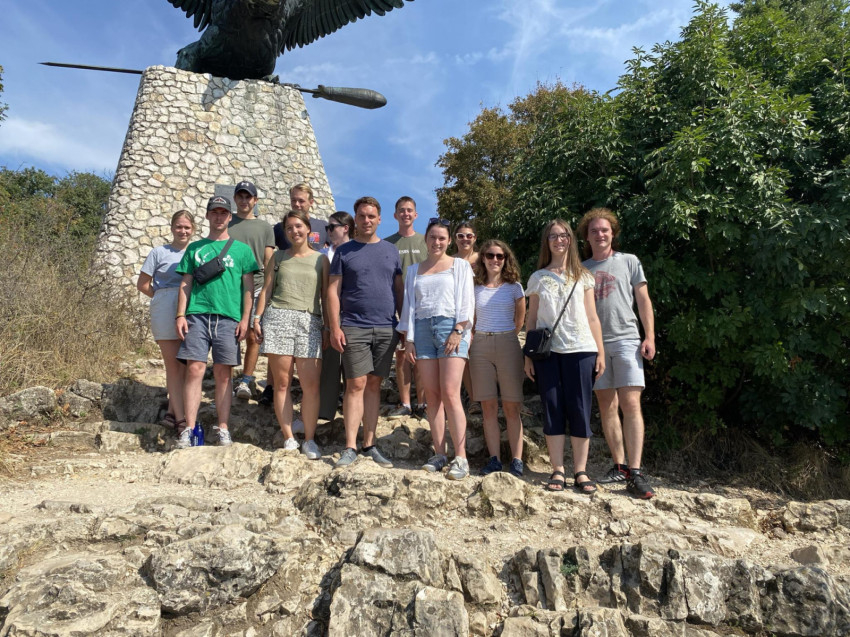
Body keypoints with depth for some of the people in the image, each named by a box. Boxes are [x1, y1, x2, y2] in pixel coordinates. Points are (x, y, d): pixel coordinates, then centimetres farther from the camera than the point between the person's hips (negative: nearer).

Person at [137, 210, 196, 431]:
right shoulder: (159, 252, 5)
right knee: (173, 364, -2)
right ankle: (180, 418, -1)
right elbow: (142, 284, 6)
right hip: (165, 311, -3)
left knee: (184, 365, 6)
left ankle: (172, 412, 18)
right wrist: (163, 296, 2)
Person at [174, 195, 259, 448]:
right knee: (194, 369, -6)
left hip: (228, 317, -1)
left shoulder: (241, 249, 12)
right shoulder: (194, 248, 16)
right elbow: (185, 284, 14)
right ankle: (189, 428, -1)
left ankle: (223, 428, 10)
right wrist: (181, 315, 2)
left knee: (223, 373, 2)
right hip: (197, 314, 1)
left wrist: (245, 319, -2)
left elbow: (248, 287, 8)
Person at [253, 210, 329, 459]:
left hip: (310, 321, -1)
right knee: (281, 382, 0)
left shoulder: (321, 259, 12)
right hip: (278, 317, 1)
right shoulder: (278, 257, 16)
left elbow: (326, 295, 10)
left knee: (311, 384, -7)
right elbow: (266, 290, 14)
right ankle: (288, 438, 9)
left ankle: (310, 440, 4)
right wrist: (257, 318, 4)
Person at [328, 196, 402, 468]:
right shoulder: (344, 251, 5)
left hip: (386, 328, 3)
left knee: (374, 384, 8)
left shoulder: (390, 250, 12)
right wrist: (335, 327, -9)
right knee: (356, 385, -4)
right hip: (354, 328, -3)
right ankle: (350, 447, 2)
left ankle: (369, 444, 16)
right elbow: (333, 291, 0)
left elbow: (399, 290, 13)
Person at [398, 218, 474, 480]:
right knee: (431, 396, 2)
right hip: (422, 329, 4)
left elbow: (466, 301, 1)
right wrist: (408, 339, 5)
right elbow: (409, 305, 14)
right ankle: (439, 454, 8)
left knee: (450, 394, -12)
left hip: (451, 328, -4)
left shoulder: (460, 266, 10)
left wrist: (458, 331, -11)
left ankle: (461, 458, -10)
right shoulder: (414, 270, 19)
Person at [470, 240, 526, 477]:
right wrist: (473, 341, 3)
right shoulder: (475, 288, 10)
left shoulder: (514, 287, 5)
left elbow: (520, 320, 10)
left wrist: (505, 337, 9)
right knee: (488, 406, 2)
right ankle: (494, 459, 7)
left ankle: (516, 460, 3)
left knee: (511, 406, -1)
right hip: (480, 346, 2)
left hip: (507, 345, -2)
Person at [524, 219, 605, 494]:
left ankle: (580, 471, 7)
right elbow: (531, 319, 10)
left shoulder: (582, 276, 10)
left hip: (580, 350, 0)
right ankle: (557, 470, 8)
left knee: (579, 410, -1)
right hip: (547, 351, 1)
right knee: (553, 410, 1)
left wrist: (600, 351, 3)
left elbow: (592, 317, 9)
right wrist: (528, 355, 4)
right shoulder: (538, 278, 11)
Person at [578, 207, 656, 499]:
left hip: (626, 340, -3)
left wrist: (649, 336, -3)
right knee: (607, 406, 5)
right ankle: (619, 466, 15)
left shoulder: (629, 261, 9)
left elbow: (643, 300, 7)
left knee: (631, 404, -11)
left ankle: (636, 473, -10)